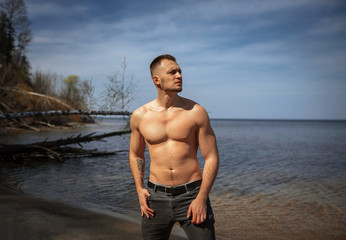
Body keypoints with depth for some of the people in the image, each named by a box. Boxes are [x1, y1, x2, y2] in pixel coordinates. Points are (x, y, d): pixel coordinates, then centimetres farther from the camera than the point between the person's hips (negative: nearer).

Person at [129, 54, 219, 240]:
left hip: (191, 194, -2)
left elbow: (212, 157, -3)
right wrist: (139, 189, 3)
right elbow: (135, 155, 15)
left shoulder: (196, 112, -5)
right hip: (156, 196, 2)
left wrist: (201, 198, -11)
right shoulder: (139, 116, 1)